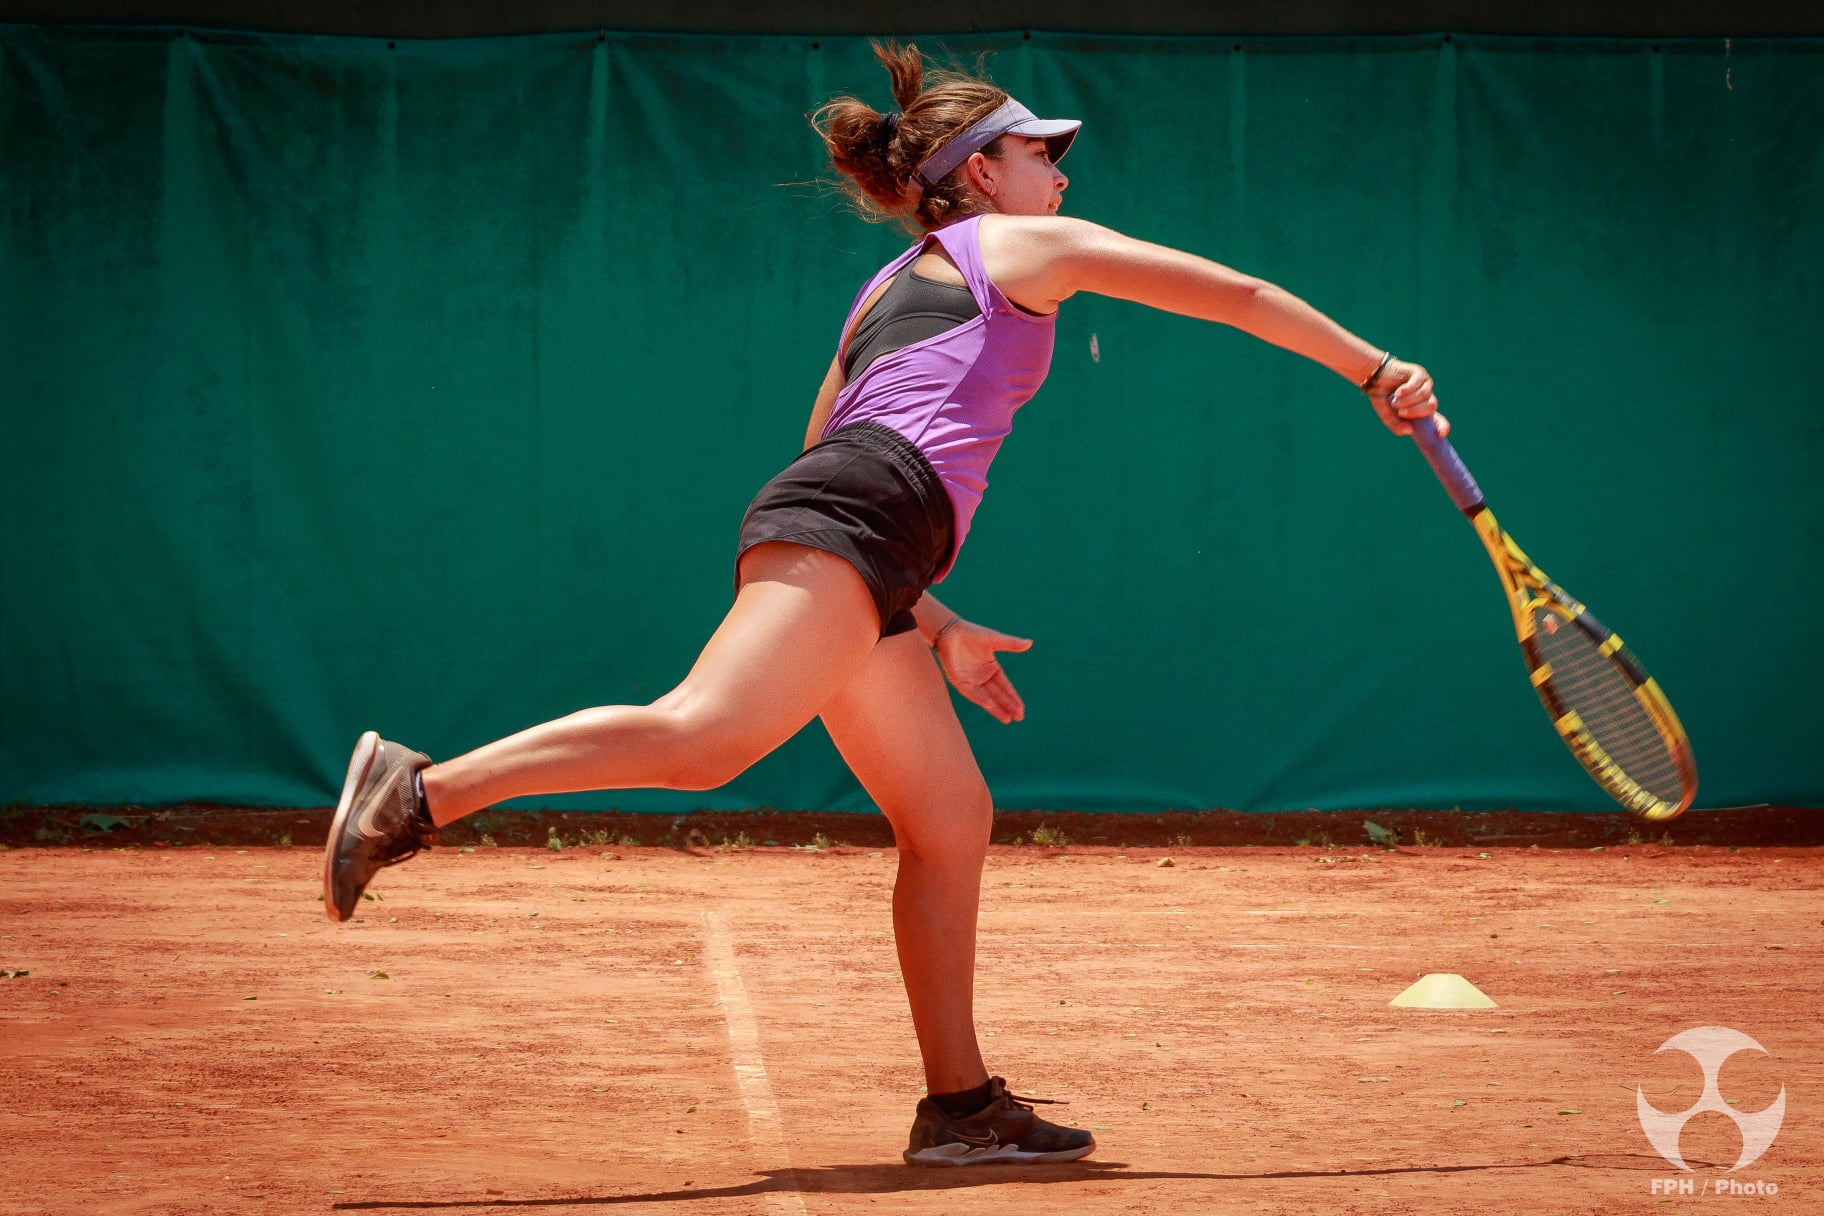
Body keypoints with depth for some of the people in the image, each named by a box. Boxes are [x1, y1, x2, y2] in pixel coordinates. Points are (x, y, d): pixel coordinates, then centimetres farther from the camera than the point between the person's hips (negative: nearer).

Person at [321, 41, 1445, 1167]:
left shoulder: (890, 291, 35)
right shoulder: (1025, 244, 15)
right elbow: (1237, 294, 18)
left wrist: (937, 629, 34)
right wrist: (1374, 368, 27)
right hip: (855, 520, -9)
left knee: (953, 820, 8)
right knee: (708, 733, -26)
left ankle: (961, 1104, 5)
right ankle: (422, 791, -34)